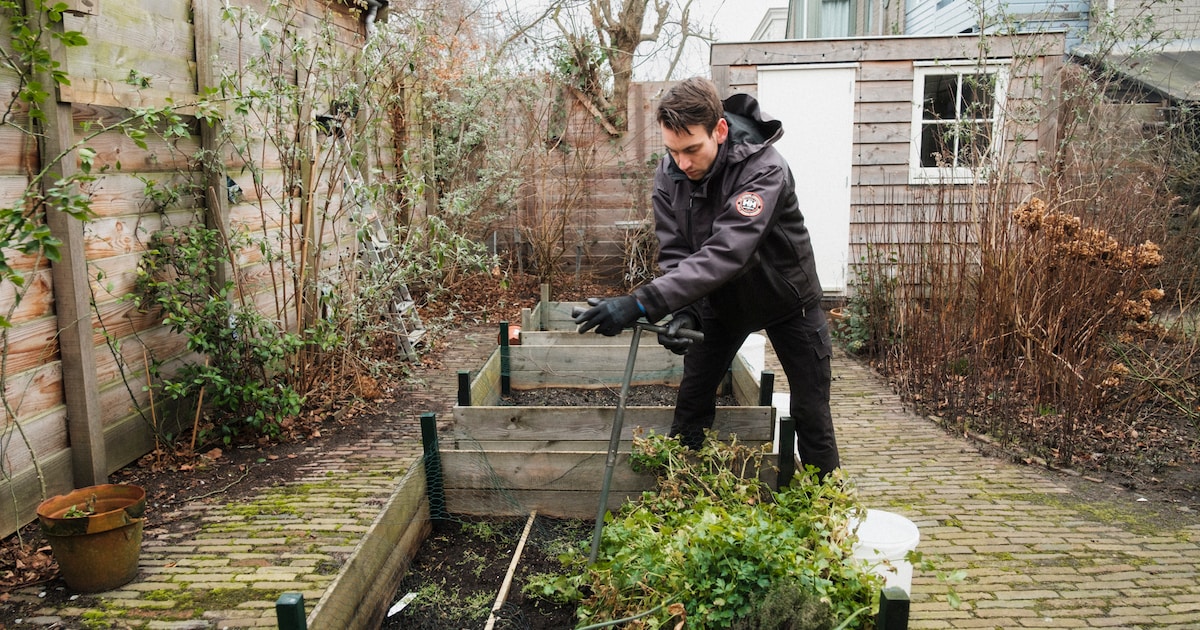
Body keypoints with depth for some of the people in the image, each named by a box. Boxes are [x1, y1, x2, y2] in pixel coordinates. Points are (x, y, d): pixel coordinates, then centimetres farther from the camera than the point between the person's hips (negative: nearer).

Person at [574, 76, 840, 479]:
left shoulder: (764, 169, -35)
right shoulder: (669, 173, -17)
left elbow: (725, 253, -46)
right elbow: (674, 251, -16)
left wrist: (642, 304, -55)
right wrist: (684, 313, -35)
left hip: (785, 297, -4)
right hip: (721, 299, 4)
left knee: (810, 412, 4)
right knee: (692, 400, 6)